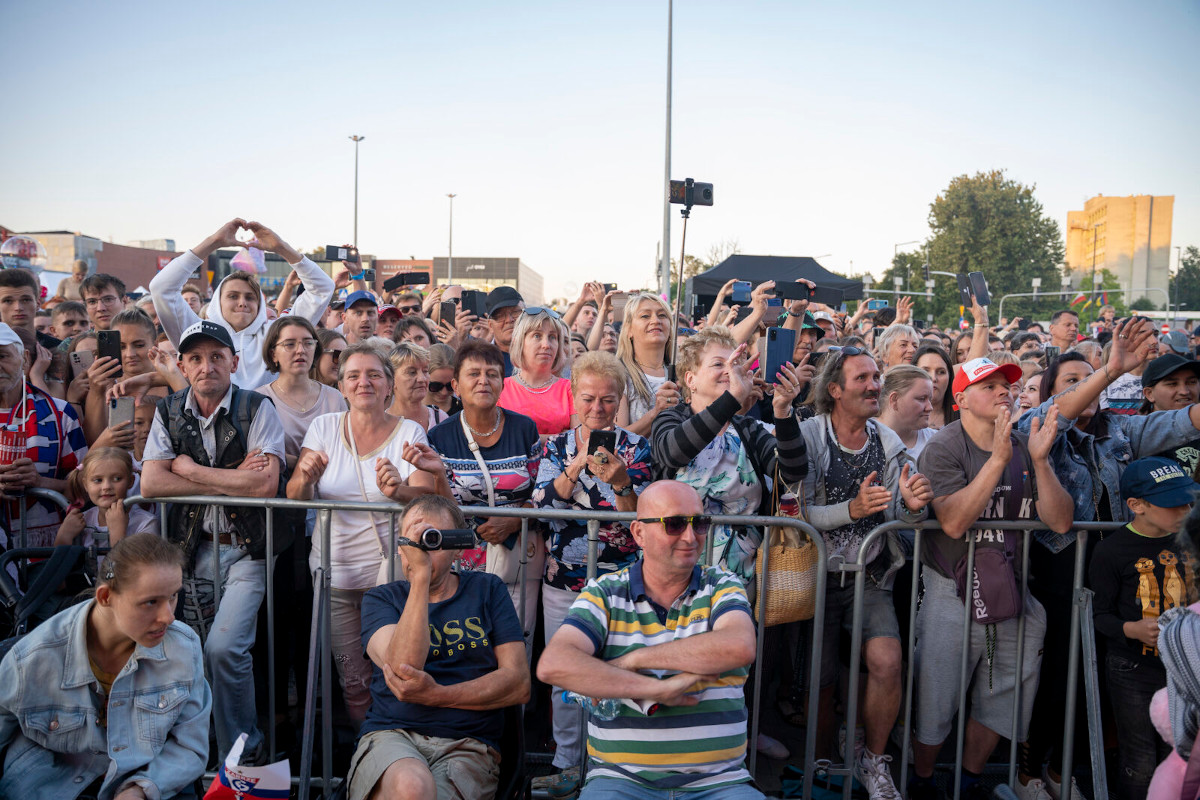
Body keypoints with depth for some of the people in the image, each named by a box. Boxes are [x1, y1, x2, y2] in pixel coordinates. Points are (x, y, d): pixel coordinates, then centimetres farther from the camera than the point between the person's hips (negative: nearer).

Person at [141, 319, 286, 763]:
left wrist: (190, 468, -11)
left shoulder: (257, 409, -8)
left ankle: (242, 756, 3)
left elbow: (265, 484, -20)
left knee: (224, 648, -17)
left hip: (249, 548, -4)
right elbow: (151, 483, -7)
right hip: (197, 547, 4)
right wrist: (231, 479, -14)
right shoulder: (169, 412, 5)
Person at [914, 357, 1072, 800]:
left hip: (1011, 591, 5)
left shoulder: (1025, 447, 3)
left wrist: (1039, 461, -17)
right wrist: (998, 458, -27)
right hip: (953, 593, -5)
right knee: (935, 698, 3)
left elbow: (1060, 521, -4)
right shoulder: (942, 448, -11)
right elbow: (953, 522, -25)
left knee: (1001, 696, 16)